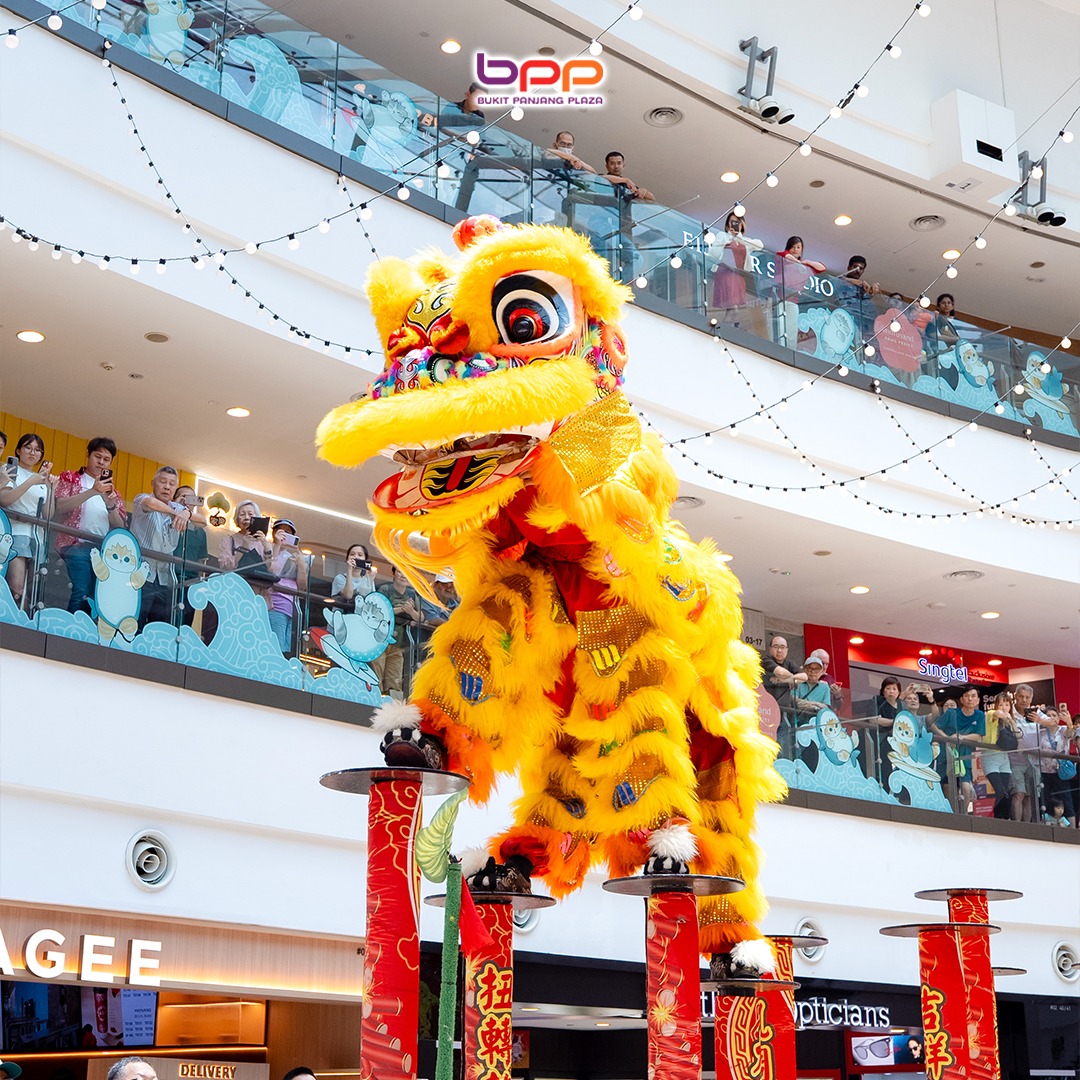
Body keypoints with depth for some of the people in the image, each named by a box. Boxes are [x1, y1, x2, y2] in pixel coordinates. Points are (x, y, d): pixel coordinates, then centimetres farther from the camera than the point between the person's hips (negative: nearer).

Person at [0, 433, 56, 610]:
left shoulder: (42, 479, 24)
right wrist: (31, 482, -13)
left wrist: (50, 487, 2)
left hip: (37, 537, 5)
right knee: (16, 588, -21)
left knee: (26, 591, -6)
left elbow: (48, 515, 14)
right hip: (15, 533, -5)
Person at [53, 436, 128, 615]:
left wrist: (111, 505, -2)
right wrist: (92, 492, -14)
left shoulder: (113, 491, 25)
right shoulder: (70, 478, 13)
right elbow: (59, 506, -6)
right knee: (82, 591, -24)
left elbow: (120, 526, 17)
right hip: (77, 544, -4)